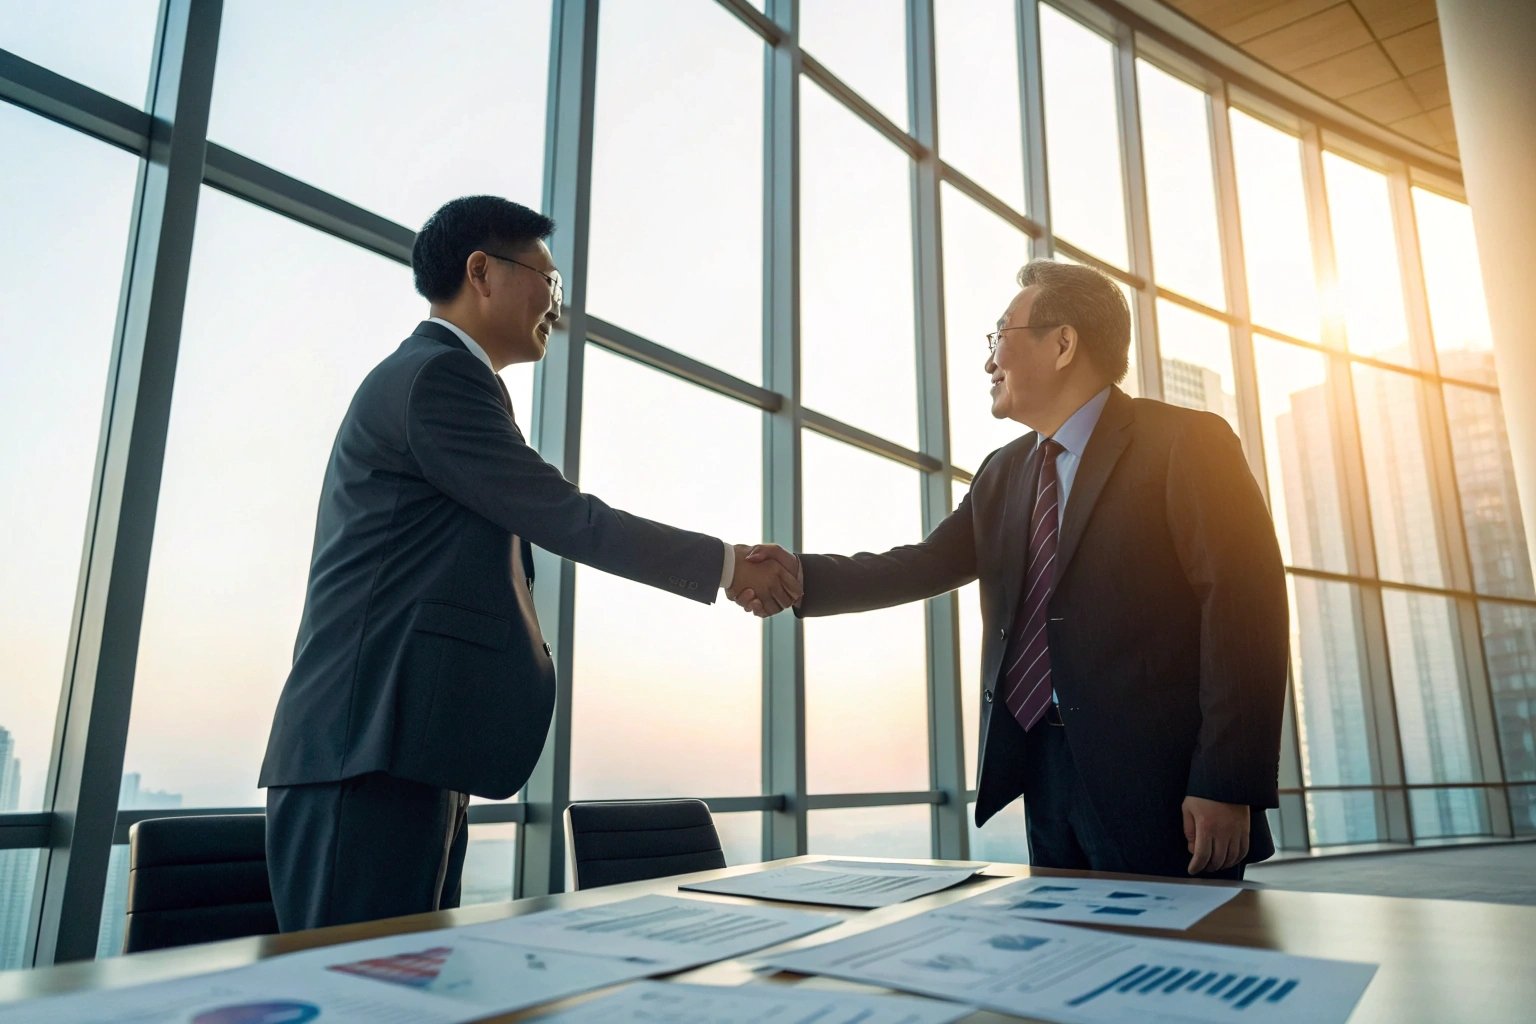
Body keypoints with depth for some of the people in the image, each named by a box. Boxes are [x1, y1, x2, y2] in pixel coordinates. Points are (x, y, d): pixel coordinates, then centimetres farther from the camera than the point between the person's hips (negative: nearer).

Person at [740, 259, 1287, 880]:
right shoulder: (1003, 472, 14)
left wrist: (1226, 785, -17)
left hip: (1157, 781, -6)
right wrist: (804, 576, -7)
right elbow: (929, 564, 8)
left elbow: (1245, 604, -12)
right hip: (1042, 769, 6)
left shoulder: (1187, 443, -6)